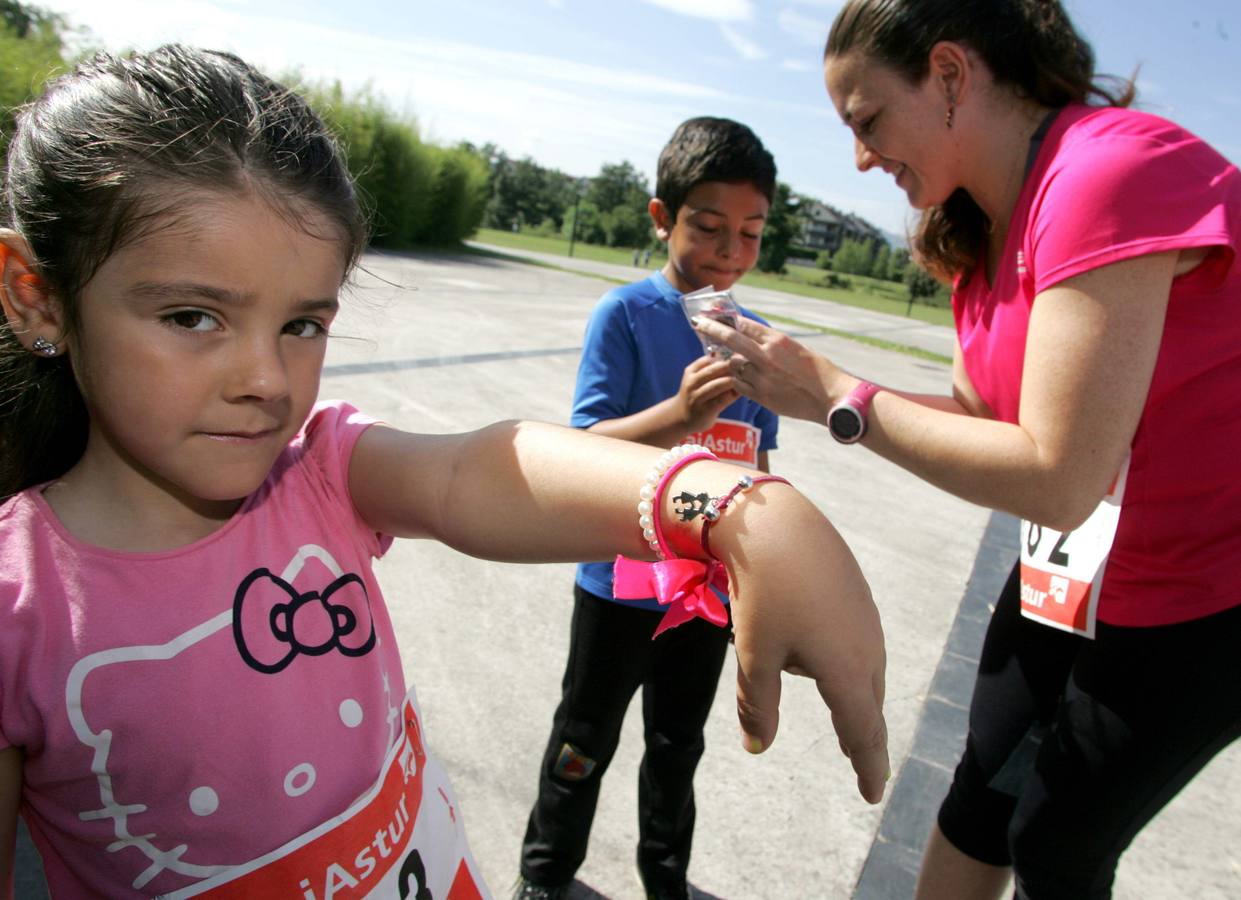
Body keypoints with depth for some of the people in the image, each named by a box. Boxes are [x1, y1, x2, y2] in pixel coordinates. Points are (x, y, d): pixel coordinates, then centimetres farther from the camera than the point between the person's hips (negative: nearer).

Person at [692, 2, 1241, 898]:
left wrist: (838, 397, -24)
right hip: (1062, 577, 8)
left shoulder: (1113, 171, -27)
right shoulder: (982, 227, 0)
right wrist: (808, 385, -8)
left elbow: (1055, 478, -31)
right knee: (977, 806, 18)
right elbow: (983, 413, 2)